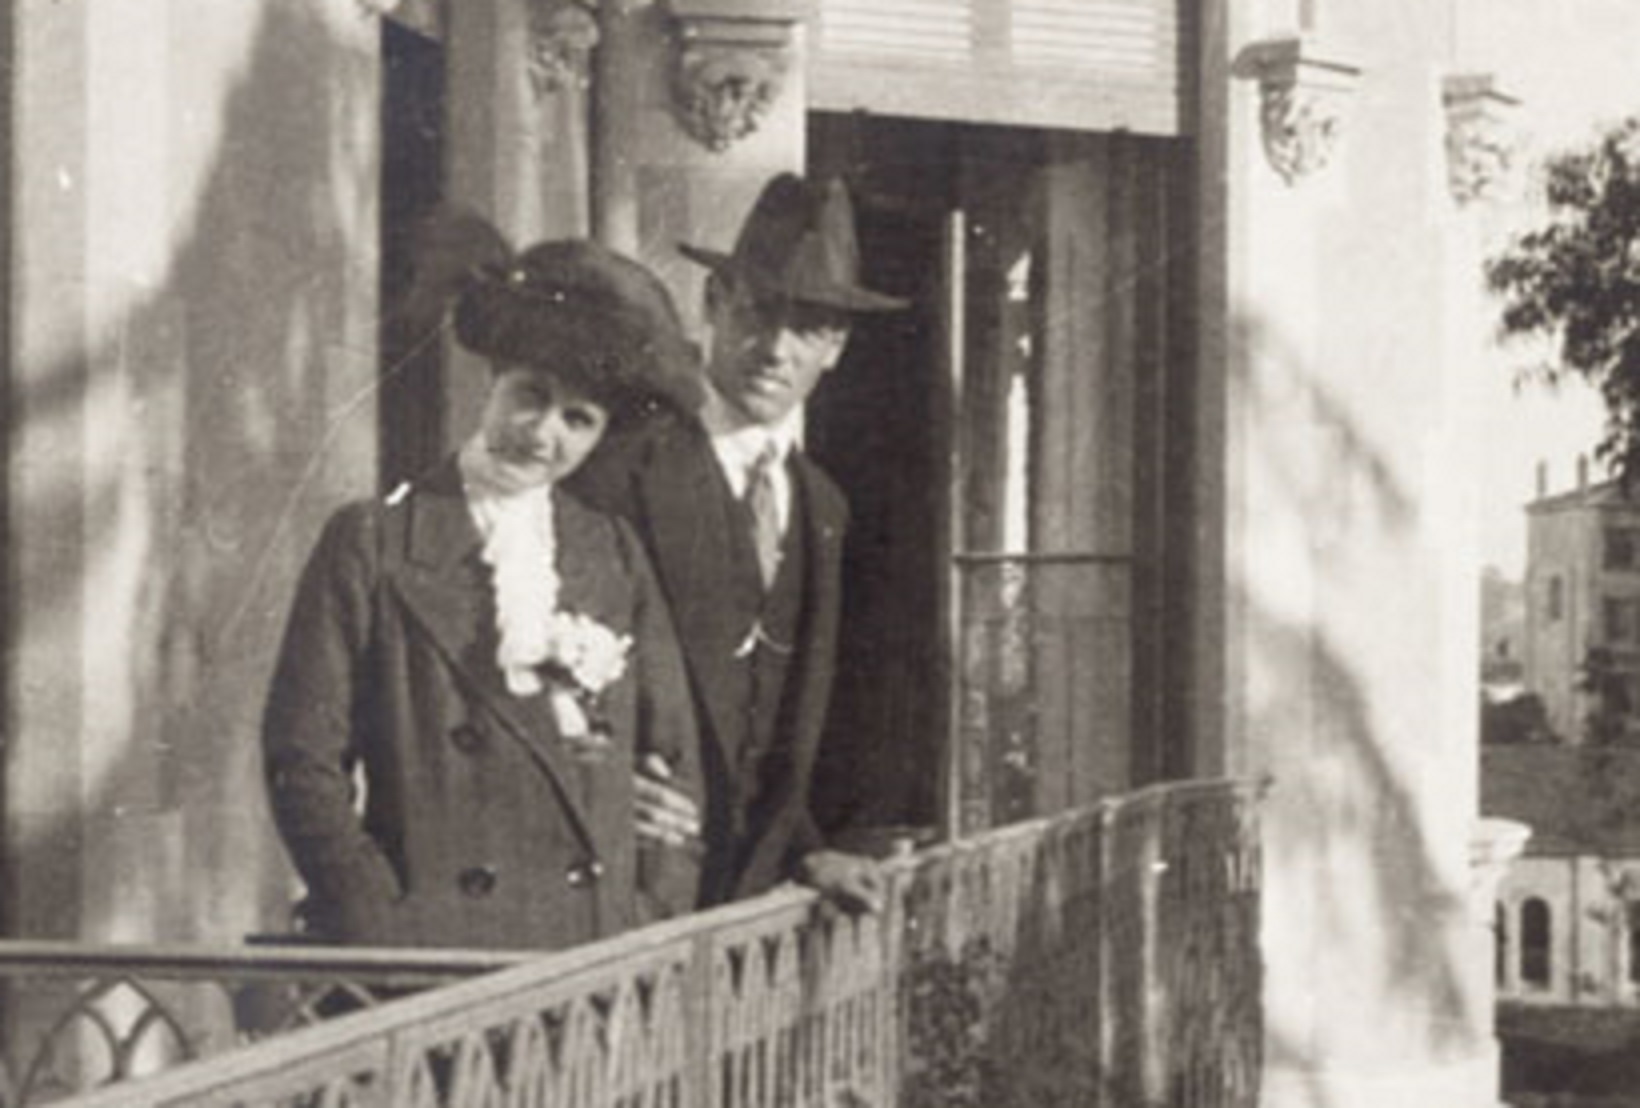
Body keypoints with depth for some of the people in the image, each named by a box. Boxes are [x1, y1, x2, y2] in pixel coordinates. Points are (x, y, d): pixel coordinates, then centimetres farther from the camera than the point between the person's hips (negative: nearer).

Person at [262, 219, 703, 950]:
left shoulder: (616, 557, 14)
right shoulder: (372, 544, 3)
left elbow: (675, 759, 17)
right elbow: (302, 762, 1)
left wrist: (655, 923, 4)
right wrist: (386, 930, -8)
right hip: (432, 950, -3)